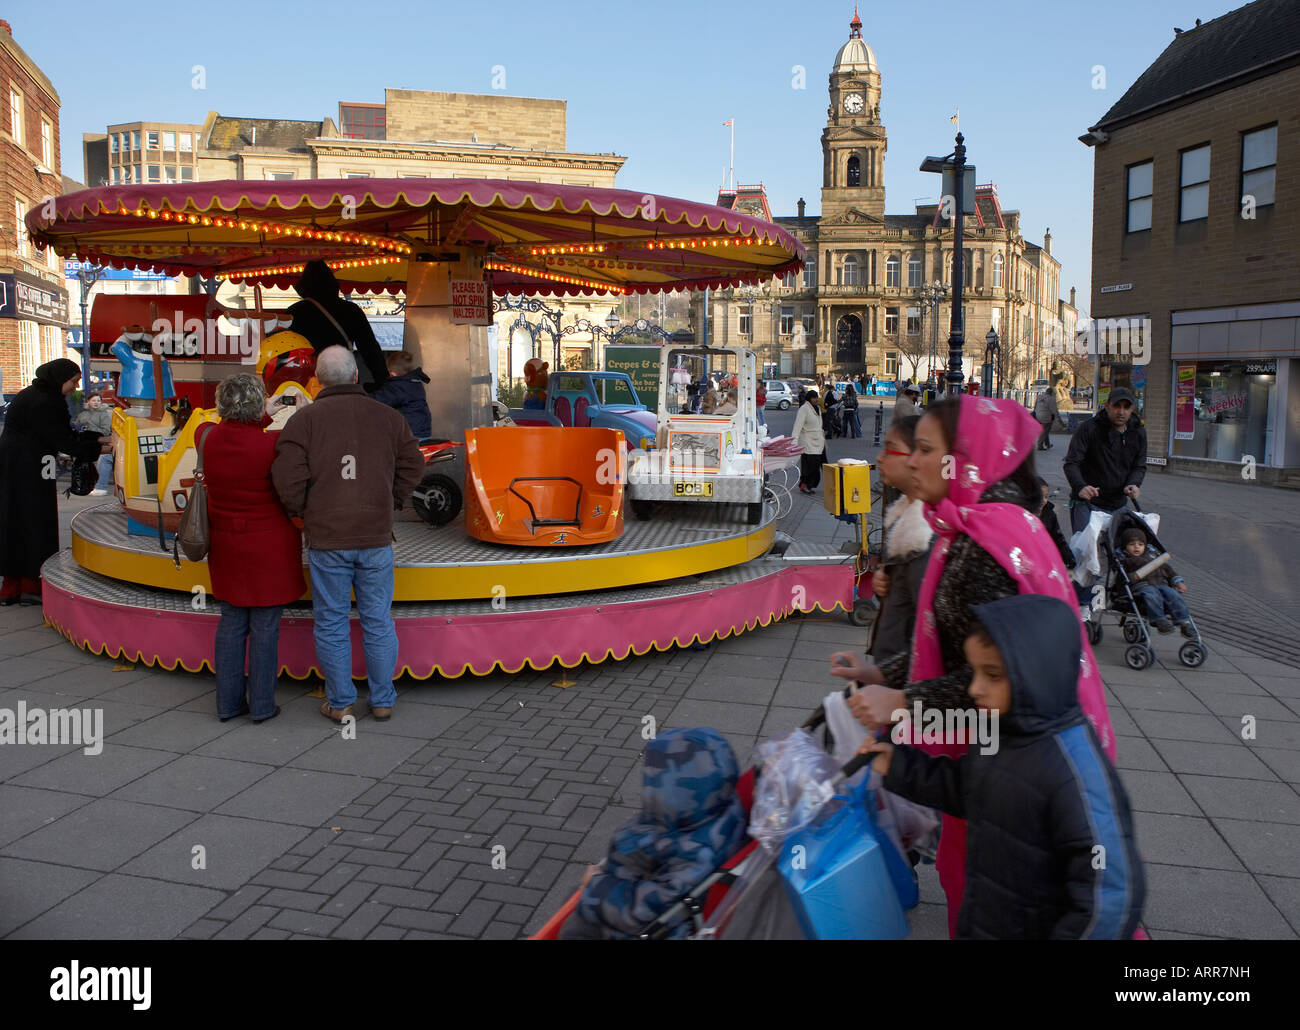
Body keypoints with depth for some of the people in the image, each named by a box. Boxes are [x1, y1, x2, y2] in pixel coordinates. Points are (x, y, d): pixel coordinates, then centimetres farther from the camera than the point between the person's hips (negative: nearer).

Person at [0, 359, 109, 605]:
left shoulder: (45, 398, 15)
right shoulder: (41, 402, -17)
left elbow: (65, 433, 15)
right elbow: (61, 440, -17)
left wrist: (97, 439, 7)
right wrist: (96, 449, -10)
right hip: (25, 472, -10)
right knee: (32, 522, -3)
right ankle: (30, 585, 5)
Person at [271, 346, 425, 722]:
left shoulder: (304, 419, -4)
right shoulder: (388, 417, 3)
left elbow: (287, 476, -12)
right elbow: (413, 466, 7)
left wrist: (300, 512, 5)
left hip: (327, 539, -2)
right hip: (376, 538, 2)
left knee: (331, 622, 10)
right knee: (378, 621, 11)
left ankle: (339, 702, 18)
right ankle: (382, 701, 18)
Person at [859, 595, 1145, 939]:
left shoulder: (1077, 775, -30)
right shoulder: (1003, 729, -4)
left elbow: (1111, 899, -28)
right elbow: (967, 790, 13)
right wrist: (899, 765, 5)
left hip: (1035, 930, -7)